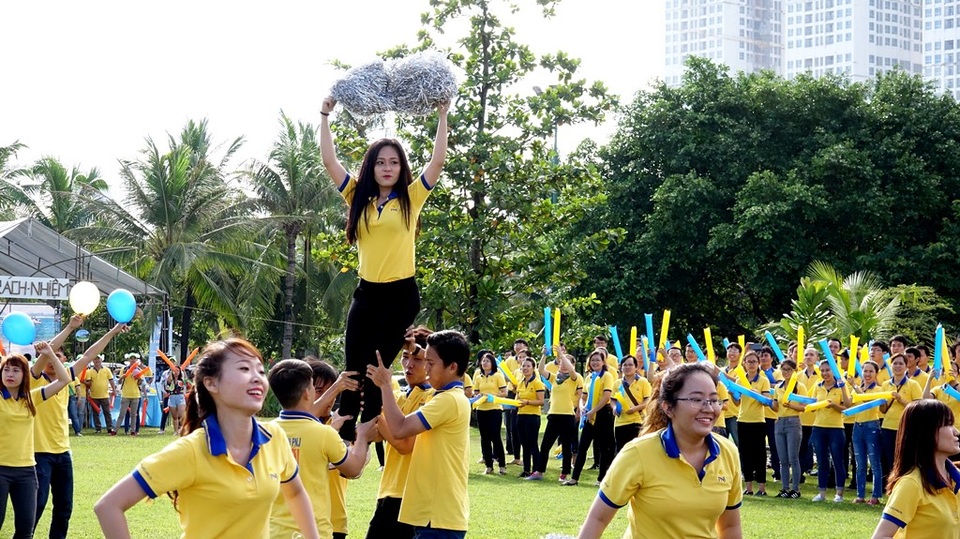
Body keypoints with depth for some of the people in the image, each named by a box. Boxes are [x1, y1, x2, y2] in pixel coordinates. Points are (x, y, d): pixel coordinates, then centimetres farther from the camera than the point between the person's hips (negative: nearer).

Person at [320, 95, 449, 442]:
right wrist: (325, 117, 1)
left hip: (400, 295, -3)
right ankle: (343, 439, 2)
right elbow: (329, 160, 4)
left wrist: (442, 117, -9)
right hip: (366, 293, 3)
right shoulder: (358, 198, 9)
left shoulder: (411, 198, 2)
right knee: (353, 371, 0)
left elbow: (438, 161, -7)